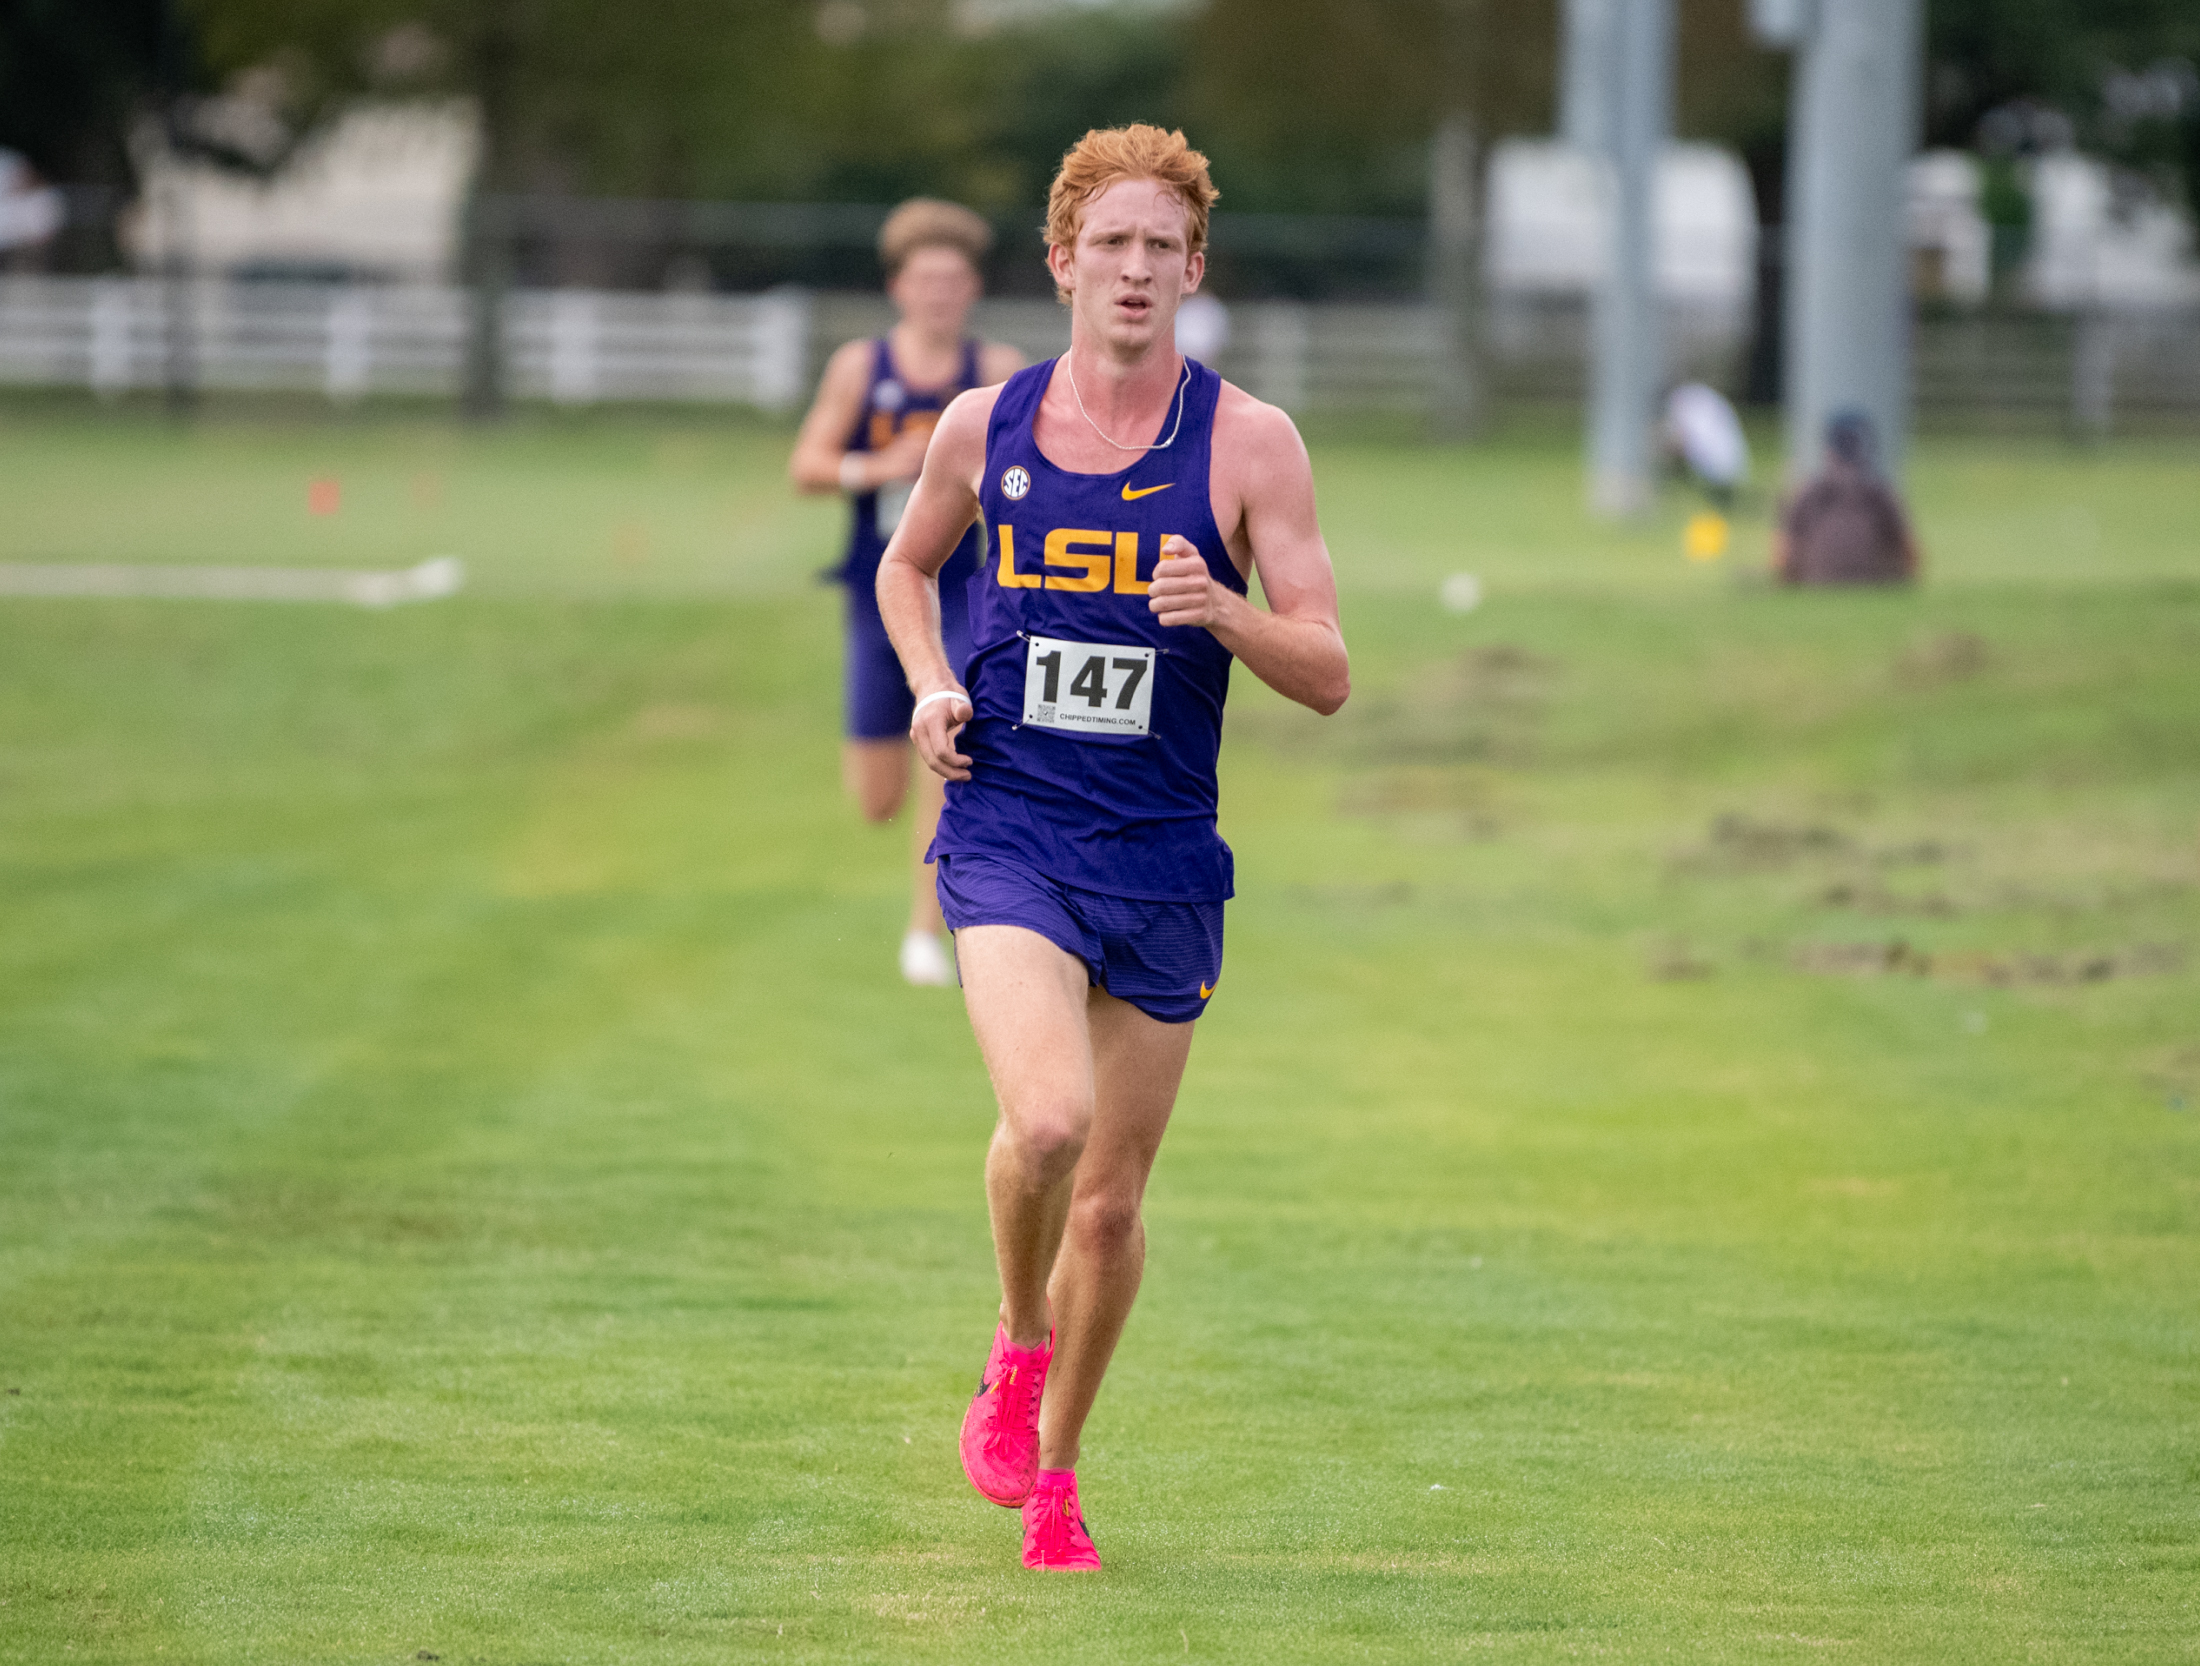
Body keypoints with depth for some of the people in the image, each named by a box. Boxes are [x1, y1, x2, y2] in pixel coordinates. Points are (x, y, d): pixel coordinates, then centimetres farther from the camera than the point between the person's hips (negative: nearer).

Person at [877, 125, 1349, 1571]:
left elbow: (1328, 675, -4)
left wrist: (1225, 611, -24)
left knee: (1114, 1194, 9)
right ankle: (1017, 1345, 3)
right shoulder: (984, 426, 3)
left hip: (1164, 856, 1)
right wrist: (931, 687, 4)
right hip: (1008, 835, -1)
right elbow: (907, 565, 23)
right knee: (1049, 1119, -26)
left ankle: (1054, 1471, 30)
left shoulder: (1248, 443, -3)